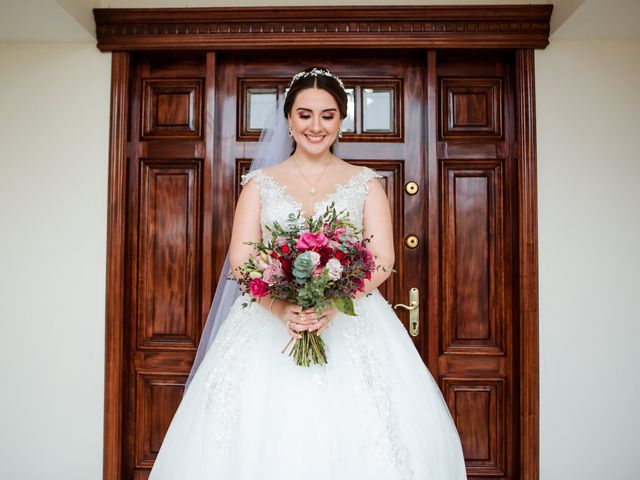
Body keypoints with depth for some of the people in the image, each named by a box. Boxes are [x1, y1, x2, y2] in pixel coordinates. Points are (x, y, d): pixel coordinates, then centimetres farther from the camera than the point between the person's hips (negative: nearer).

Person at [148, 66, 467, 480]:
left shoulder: (365, 182, 8)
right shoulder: (261, 183, 9)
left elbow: (382, 260, -1)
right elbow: (240, 261, 0)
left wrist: (333, 304, -17)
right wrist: (282, 308, -17)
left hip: (351, 323, 0)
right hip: (270, 322, 1)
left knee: (361, 442, -2)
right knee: (266, 440, 1)